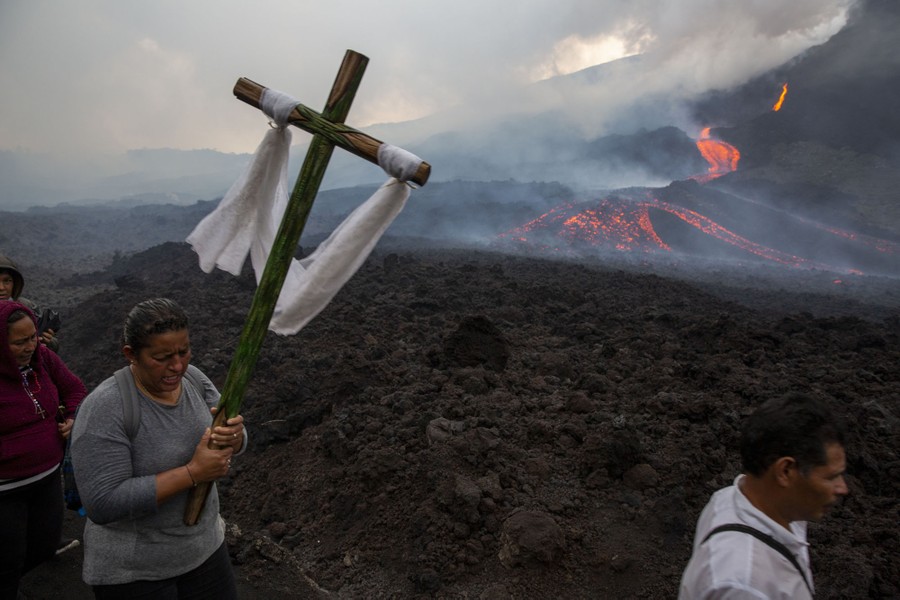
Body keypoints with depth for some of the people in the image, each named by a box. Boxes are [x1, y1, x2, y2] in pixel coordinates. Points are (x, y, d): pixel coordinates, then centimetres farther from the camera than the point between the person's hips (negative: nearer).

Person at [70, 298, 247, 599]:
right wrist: (192, 472, -29)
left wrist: (233, 436, -26)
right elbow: (102, 504, -27)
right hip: (132, 569, -5)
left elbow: (233, 446, -3)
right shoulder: (105, 407, -24)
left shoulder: (193, 378, -7)